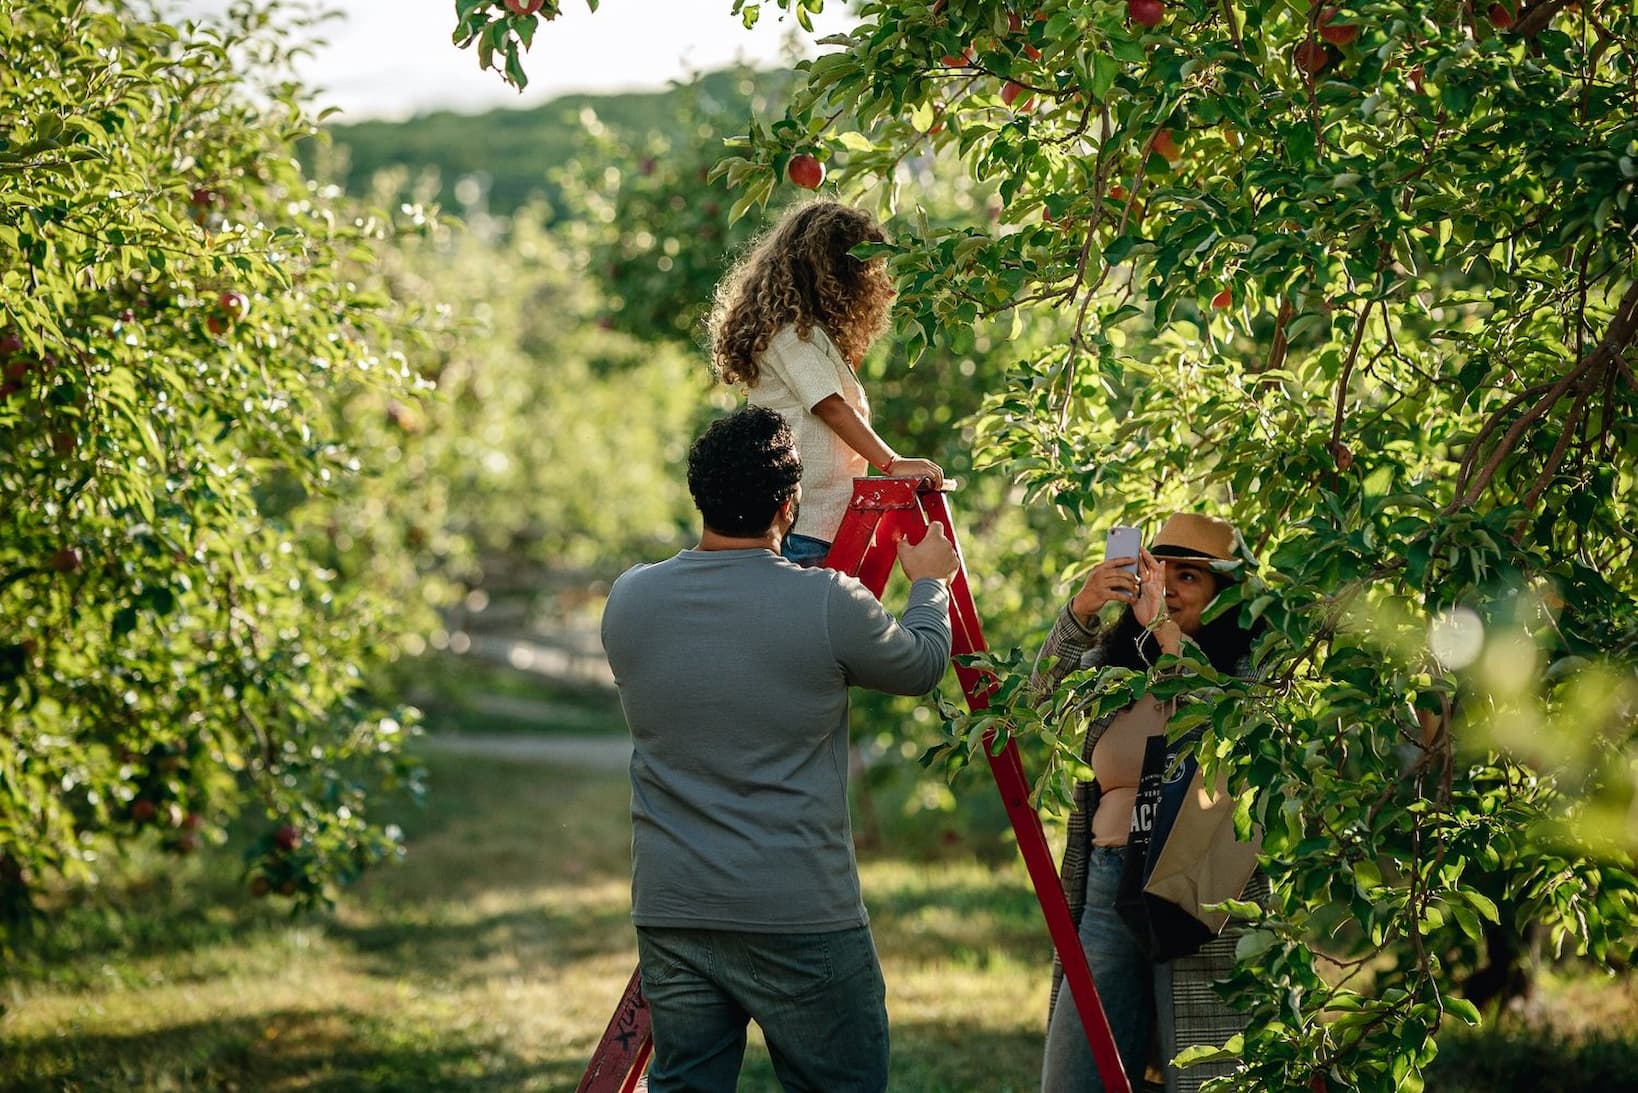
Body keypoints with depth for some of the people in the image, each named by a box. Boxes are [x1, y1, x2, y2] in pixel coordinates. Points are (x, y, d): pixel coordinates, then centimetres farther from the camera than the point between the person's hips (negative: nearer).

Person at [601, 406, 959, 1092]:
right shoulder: (828, 604, -13)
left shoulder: (629, 600, 0)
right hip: (802, 920, -4)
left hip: (668, 913, 4)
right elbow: (920, 666, 7)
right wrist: (930, 582, 28)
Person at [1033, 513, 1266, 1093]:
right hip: (1107, 887, 5)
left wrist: (1165, 631, -24)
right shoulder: (1115, 664, 14)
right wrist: (1080, 611, -19)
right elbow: (1049, 690, -3)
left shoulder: (1247, 664, 1)